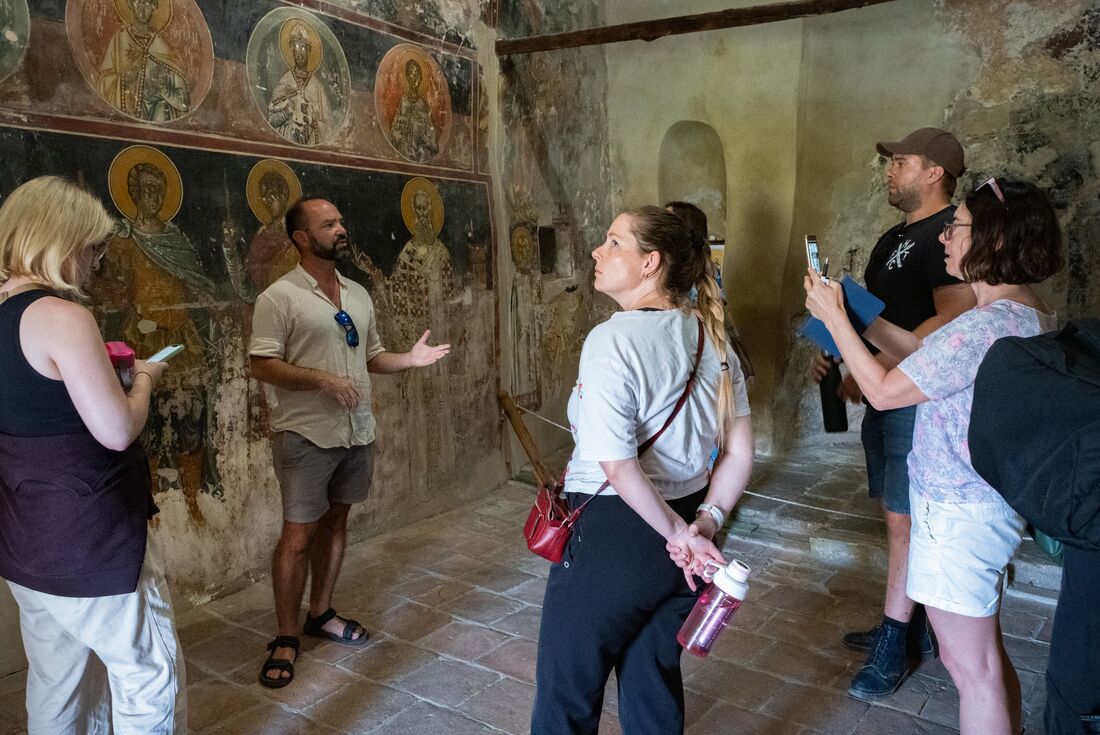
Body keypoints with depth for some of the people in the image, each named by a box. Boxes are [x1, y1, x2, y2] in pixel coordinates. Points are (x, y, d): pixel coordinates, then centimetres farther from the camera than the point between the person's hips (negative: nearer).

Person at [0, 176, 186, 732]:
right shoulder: (60, 317, -20)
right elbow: (117, 431, -22)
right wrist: (144, 378, -5)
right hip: (89, 540, -9)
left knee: (56, 683, 20)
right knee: (149, 675, 4)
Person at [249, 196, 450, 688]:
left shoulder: (358, 294, 11)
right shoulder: (280, 297, -10)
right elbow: (262, 366, -15)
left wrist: (411, 359, -1)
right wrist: (322, 379, -25)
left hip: (357, 432, 7)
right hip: (305, 435, -6)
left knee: (335, 523, 16)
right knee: (298, 535, 0)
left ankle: (320, 613, 32)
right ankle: (285, 638, 14)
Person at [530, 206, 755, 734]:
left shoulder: (614, 339, -19)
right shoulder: (710, 335, 3)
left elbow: (619, 466, -23)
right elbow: (739, 452, 4)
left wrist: (679, 532, -12)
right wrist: (706, 521, 0)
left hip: (614, 533, -7)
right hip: (680, 526, 7)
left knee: (567, 688, 14)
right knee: (654, 683, 23)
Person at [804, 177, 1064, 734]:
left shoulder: (988, 325, -26)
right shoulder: (1028, 313, 5)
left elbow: (883, 391, -21)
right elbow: (926, 353, 12)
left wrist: (833, 316, -12)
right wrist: (853, 310, 9)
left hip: (958, 513, -10)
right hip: (990, 504, 10)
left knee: (970, 666, 6)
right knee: (986, 654, 25)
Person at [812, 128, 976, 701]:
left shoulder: (949, 233, -14)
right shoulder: (896, 238, 17)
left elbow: (953, 318, -25)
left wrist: (874, 368, -26)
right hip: (885, 398, 9)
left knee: (905, 521, -2)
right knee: (900, 518, 16)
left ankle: (895, 642, 10)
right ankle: (910, 626, 29)